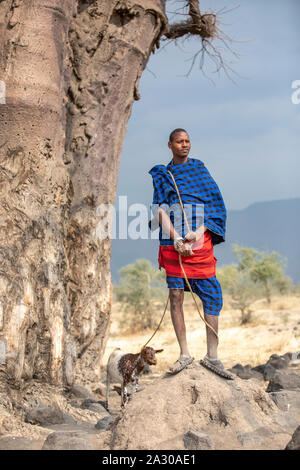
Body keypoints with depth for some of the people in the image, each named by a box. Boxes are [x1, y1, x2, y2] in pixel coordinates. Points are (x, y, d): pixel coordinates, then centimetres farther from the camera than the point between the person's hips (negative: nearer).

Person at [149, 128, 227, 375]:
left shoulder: (199, 168, 14)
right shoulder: (161, 175, 13)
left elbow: (214, 203, 6)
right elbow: (161, 209, 3)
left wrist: (199, 232, -10)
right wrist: (176, 237, -13)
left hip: (200, 238, 0)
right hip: (173, 240, 0)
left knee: (210, 293, -6)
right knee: (176, 294, -3)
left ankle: (212, 354, -2)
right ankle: (184, 353, 3)